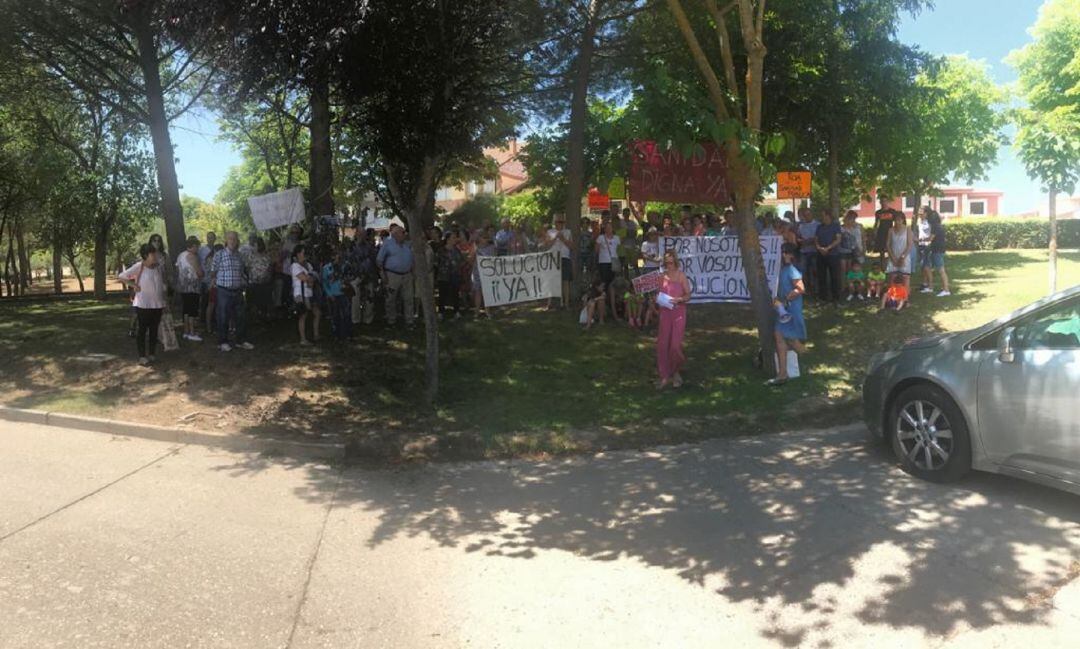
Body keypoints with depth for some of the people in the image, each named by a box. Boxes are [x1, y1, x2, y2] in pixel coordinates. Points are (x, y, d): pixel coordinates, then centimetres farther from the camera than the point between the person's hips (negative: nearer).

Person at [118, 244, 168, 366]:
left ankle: (152, 354, 21)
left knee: (154, 329, 11)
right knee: (142, 329, 1)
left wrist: (165, 300, 13)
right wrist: (135, 286, -15)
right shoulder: (138, 266, -10)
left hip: (158, 304, 5)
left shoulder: (158, 266, 5)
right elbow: (122, 276, -9)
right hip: (143, 305, -5)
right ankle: (142, 356, 6)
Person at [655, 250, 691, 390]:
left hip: (678, 312, -4)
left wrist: (679, 299, -21)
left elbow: (688, 295, -3)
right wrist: (658, 298, -5)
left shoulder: (681, 276, -5)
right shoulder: (663, 276, 6)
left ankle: (675, 371, 20)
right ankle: (664, 376, 11)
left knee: (675, 345, -7)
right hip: (665, 312, 4)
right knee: (662, 344, 0)